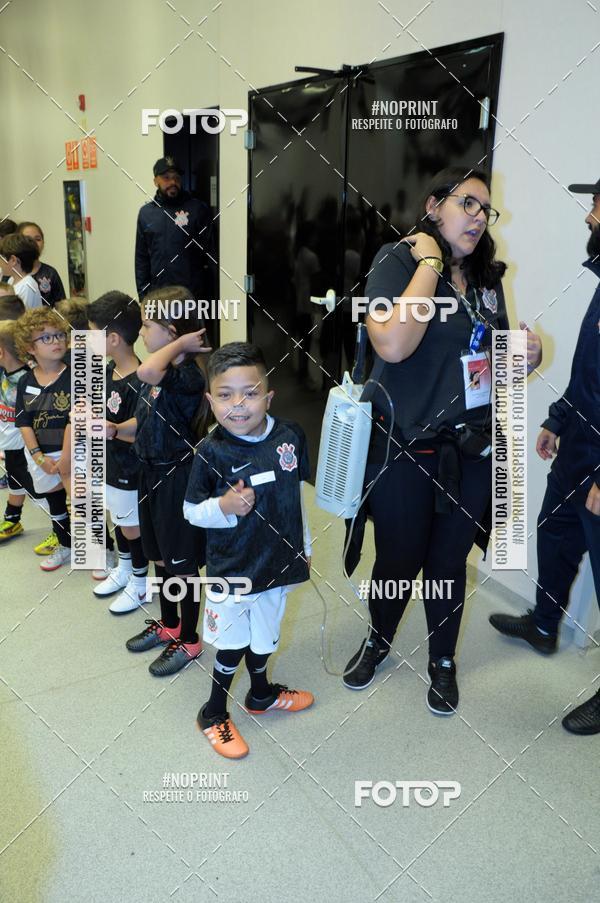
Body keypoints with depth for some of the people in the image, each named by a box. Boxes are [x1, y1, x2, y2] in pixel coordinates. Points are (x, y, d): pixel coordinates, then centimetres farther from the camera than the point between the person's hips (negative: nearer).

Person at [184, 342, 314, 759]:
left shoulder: (291, 435, -9)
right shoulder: (212, 451, -19)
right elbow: (191, 510, -9)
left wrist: (305, 544, 12)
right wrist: (224, 506, -29)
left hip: (279, 562, 4)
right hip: (232, 568, -4)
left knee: (265, 637, 23)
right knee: (234, 644, 11)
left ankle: (261, 693, 51)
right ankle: (214, 713, 36)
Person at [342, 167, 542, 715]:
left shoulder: (487, 278, 7)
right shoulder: (398, 262, -10)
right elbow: (392, 345, -29)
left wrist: (526, 356, -2)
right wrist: (430, 263, -20)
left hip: (472, 451, 5)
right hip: (405, 451, -4)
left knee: (450, 561, 17)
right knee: (398, 561, 12)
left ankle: (443, 662, 40)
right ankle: (379, 641, 42)